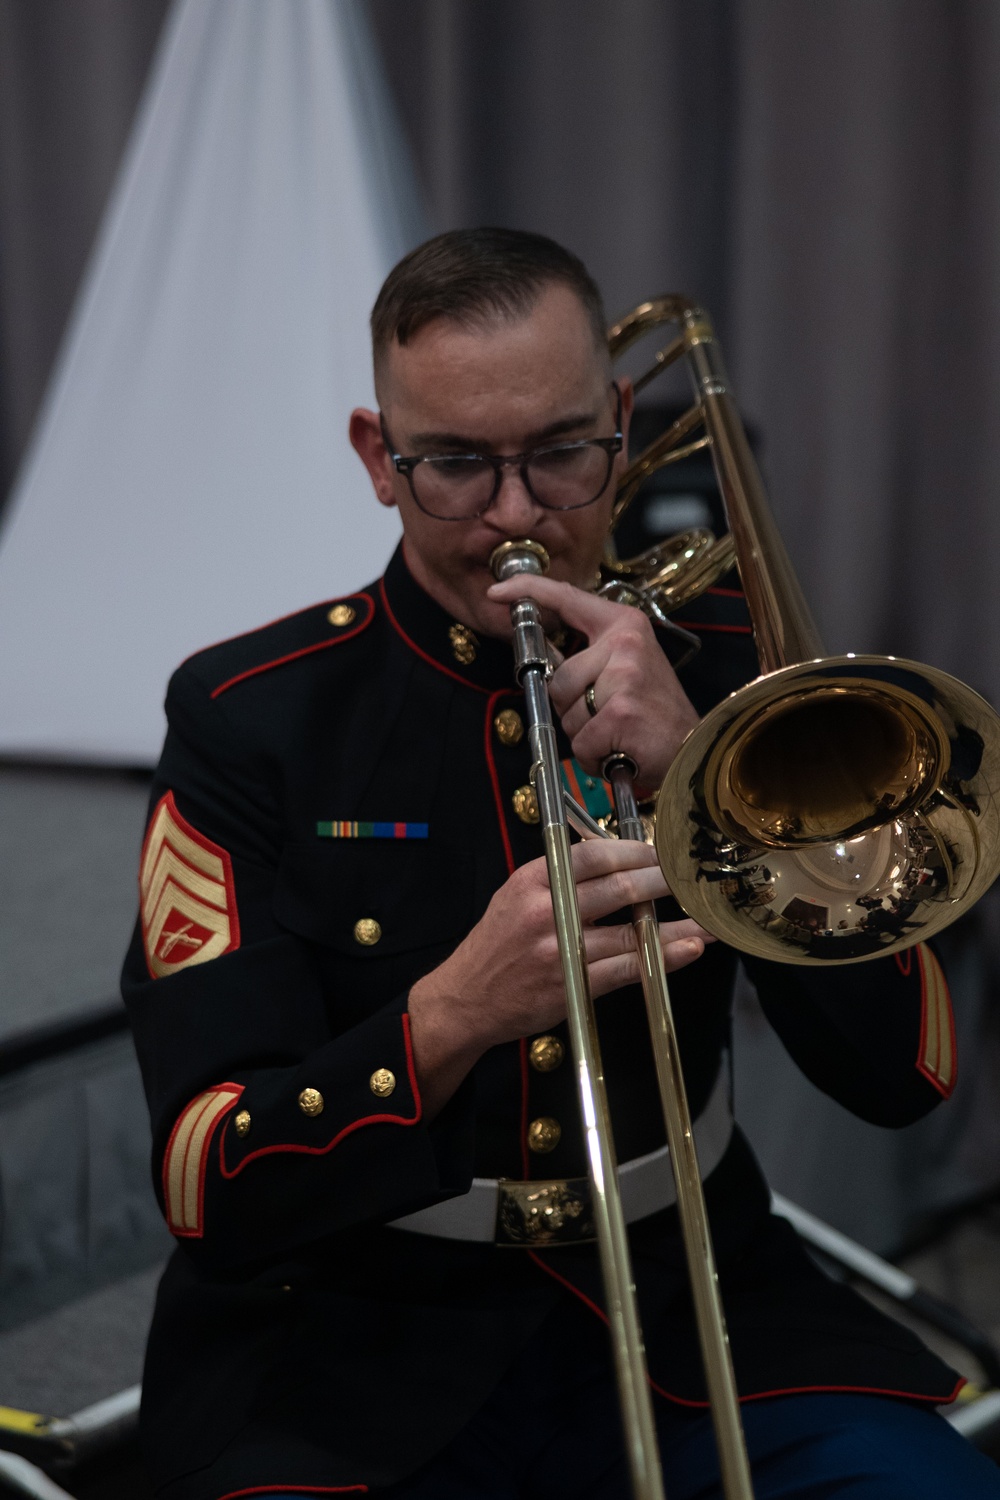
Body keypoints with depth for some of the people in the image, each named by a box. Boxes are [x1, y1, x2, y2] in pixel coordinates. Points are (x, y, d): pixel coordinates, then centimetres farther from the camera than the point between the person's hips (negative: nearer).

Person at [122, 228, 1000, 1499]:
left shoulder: (724, 663, 2)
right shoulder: (248, 718, -6)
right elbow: (211, 1195, -12)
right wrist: (450, 1018, -31)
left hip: (682, 1295, 2)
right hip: (357, 1345, -2)